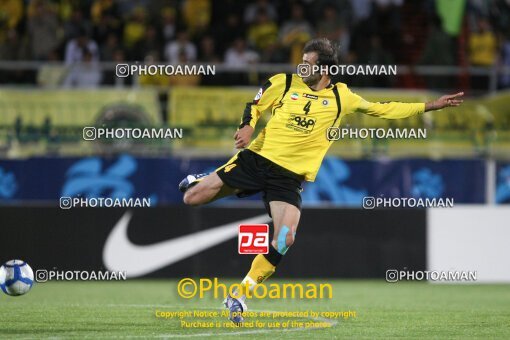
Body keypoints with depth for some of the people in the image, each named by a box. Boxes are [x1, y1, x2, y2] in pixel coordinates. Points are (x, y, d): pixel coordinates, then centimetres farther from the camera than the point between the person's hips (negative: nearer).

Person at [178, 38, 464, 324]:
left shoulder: (341, 97, 6)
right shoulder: (284, 83, 3)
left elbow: (381, 109, 14)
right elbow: (254, 105, 14)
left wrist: (430, 106, 11)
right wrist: (247, 126, -8)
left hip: (290, 177, 0)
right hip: (257, 158, 0)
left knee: (285, 238, -20)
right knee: (192, 197, -6)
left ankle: (240, 297, -9)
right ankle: (201, 180, 34)